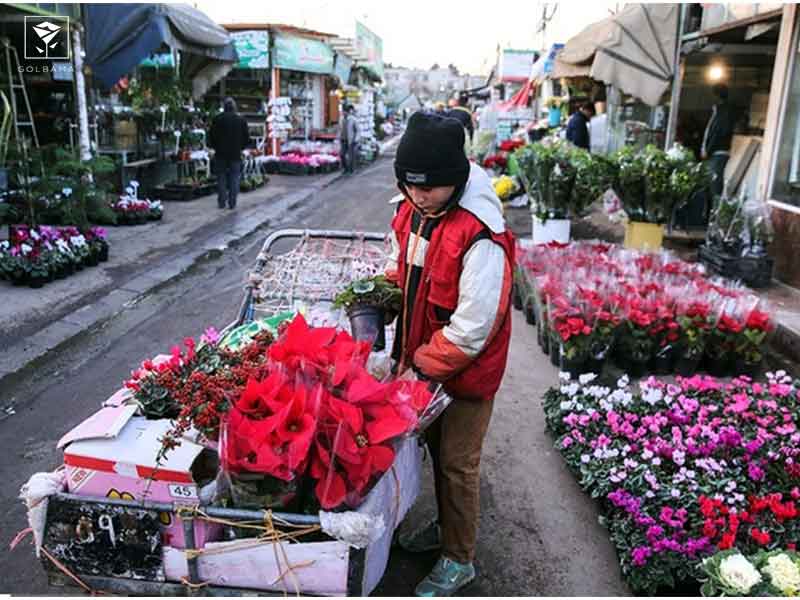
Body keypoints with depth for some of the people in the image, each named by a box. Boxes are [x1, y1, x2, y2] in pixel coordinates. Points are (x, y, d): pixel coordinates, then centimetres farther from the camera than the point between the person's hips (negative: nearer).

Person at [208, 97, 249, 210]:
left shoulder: (217, 119, -3)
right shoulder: (241, 119, 1)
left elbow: (211, 136, -1)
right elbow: (247, 138, 4)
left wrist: (215, 147, 15)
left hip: (221, 154, 0)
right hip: (236, 154, 0)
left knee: (221, 178, 8)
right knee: (234, 178, 5)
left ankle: (221, 202, 7)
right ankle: (232, 203, 2)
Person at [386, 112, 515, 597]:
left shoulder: (481, 238, -30)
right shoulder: (411, 210, -4)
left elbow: (471, 328, -27)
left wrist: (421, 368, -20)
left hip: (466, 371, -7)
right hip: (424, 359, 8)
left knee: (457, 462, 8)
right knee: (436, 447, 23)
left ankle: (459, 560, 30)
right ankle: (447, 526, 48)